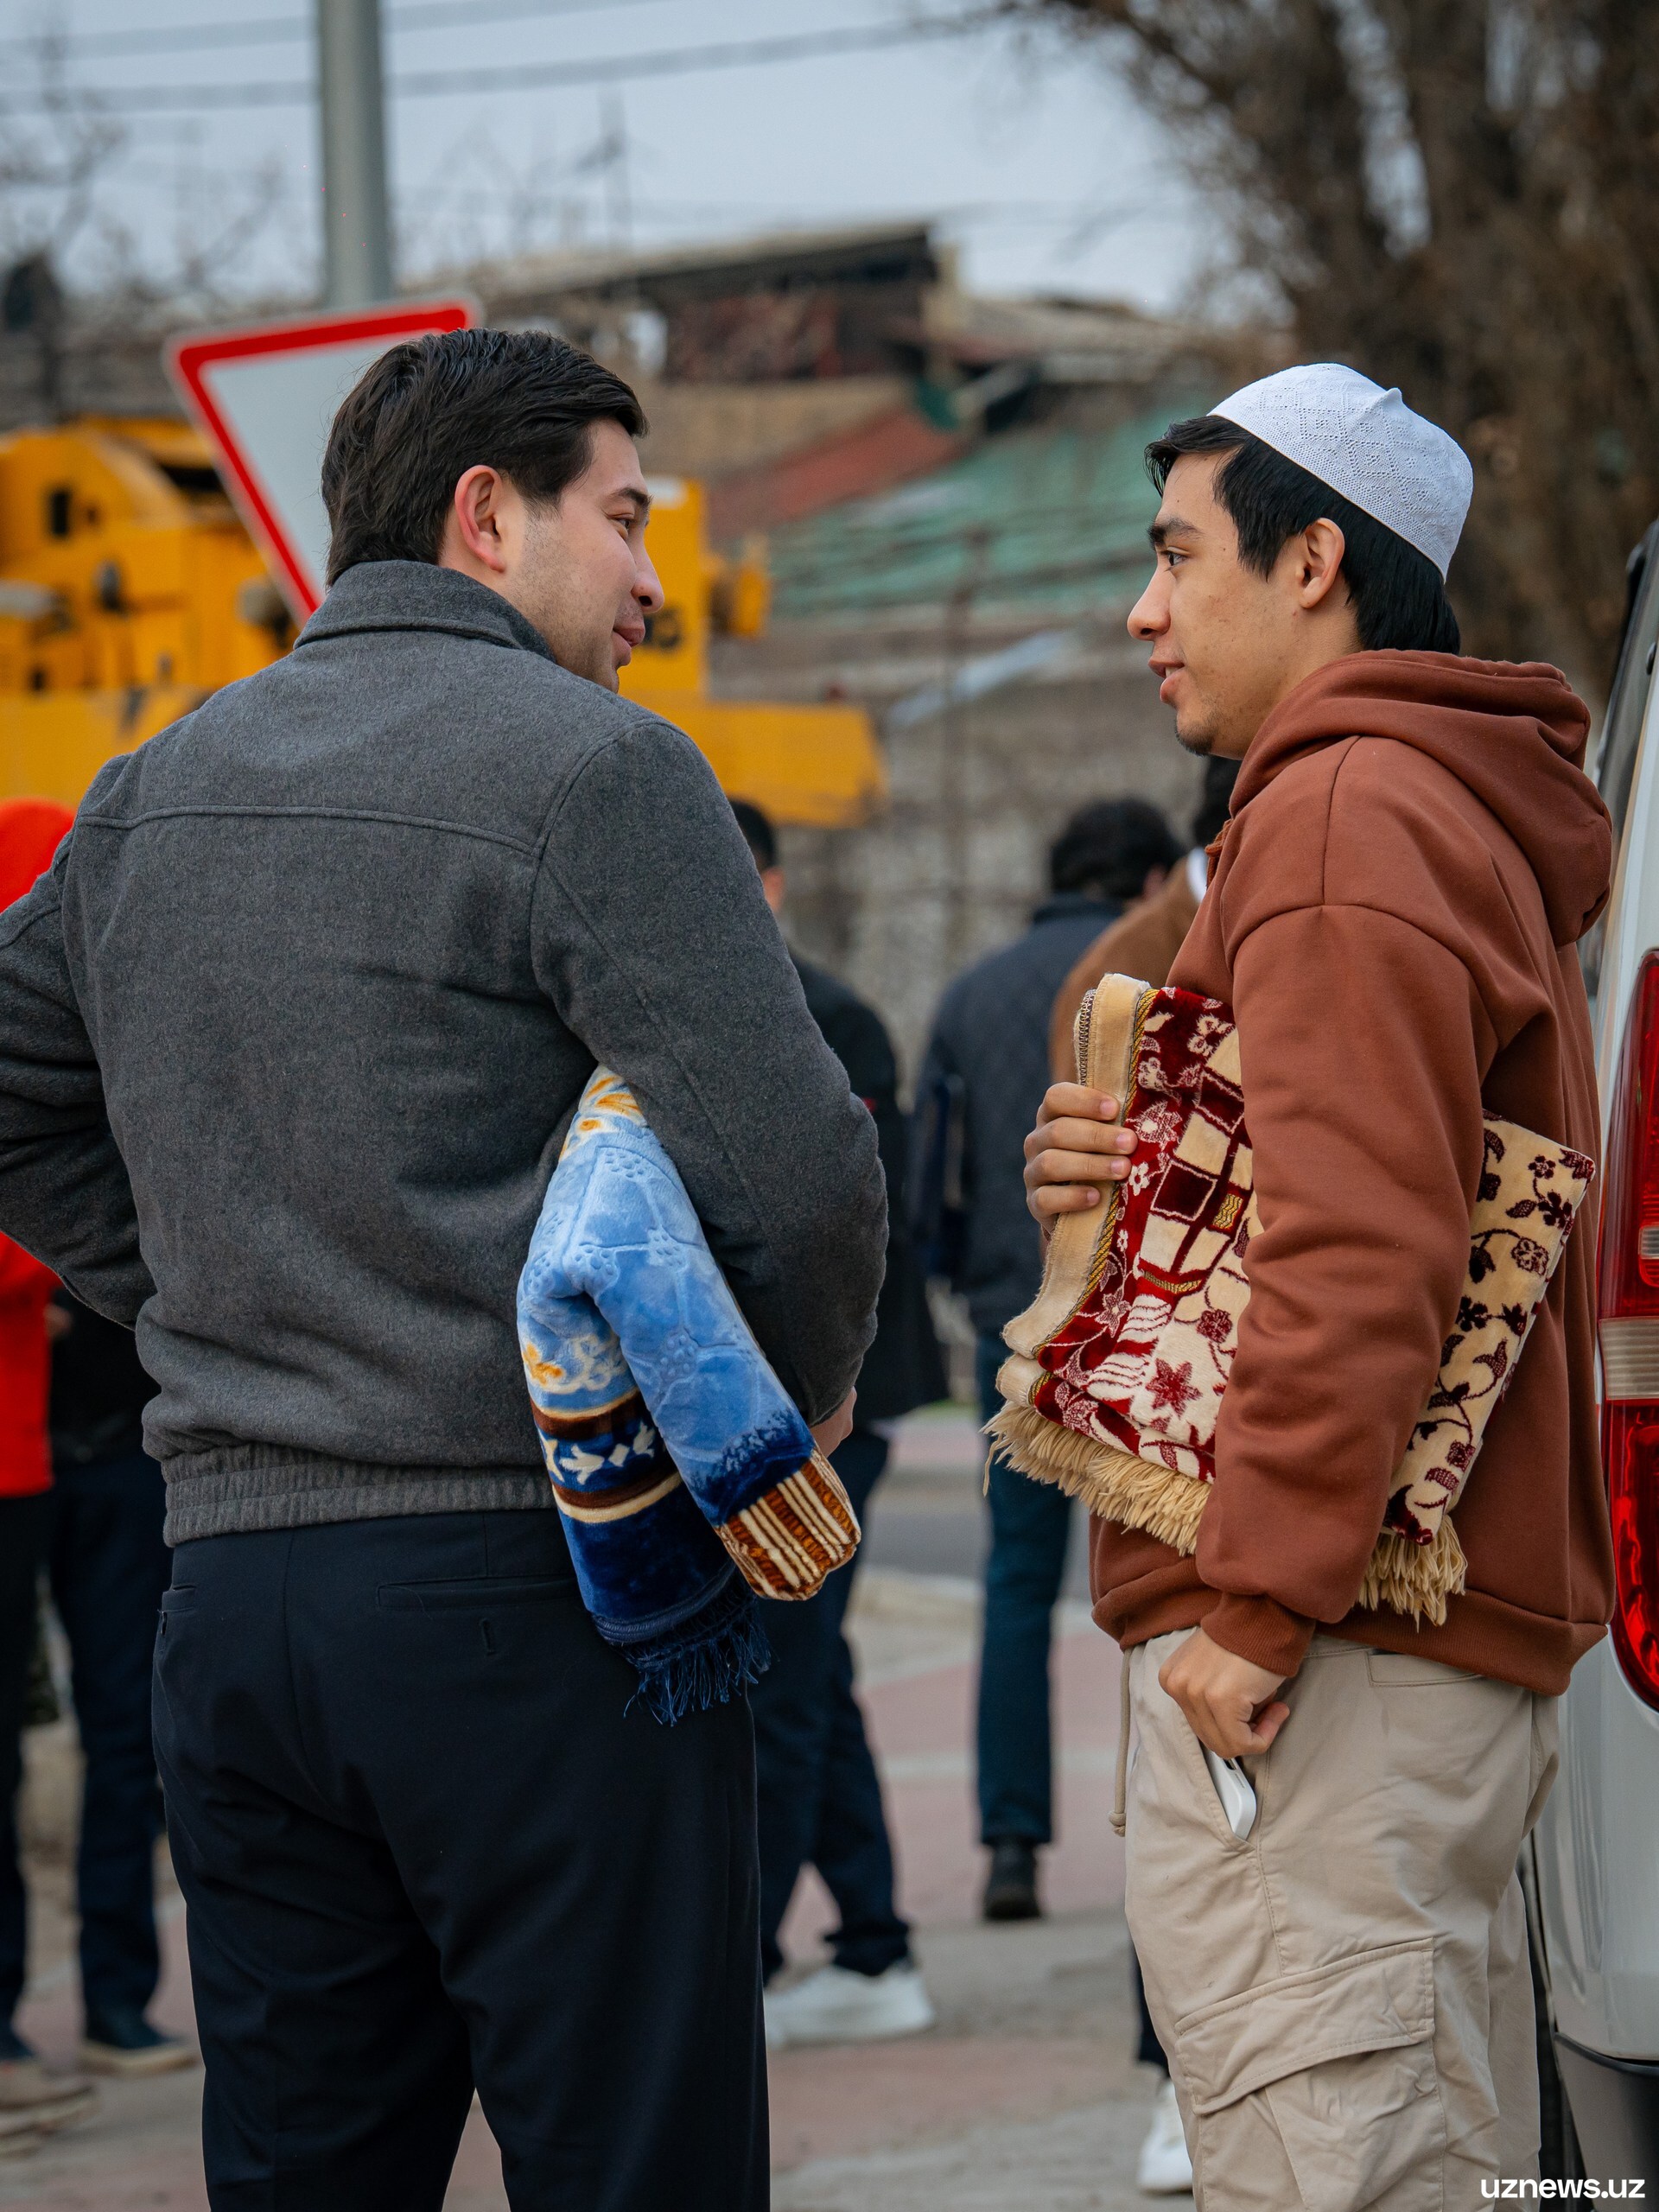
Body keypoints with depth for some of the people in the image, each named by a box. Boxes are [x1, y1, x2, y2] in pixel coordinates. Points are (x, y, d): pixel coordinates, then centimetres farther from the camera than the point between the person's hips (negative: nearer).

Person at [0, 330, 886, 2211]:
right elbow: (789, 1162, -16)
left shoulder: (152, 794, 14)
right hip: (536, 1576, -7)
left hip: (227, 1588, 7)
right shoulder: (589, 769, -8)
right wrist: (801, 1398, 2)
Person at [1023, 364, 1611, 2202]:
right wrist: (1139, 1177, 12)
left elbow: (1364, 1241, -21)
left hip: (1330, 1656, -11)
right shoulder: (1463, 816, 24)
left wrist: (1259, 1597, -21)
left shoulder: (1346, 811, -11)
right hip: (1460, 1634, 11)